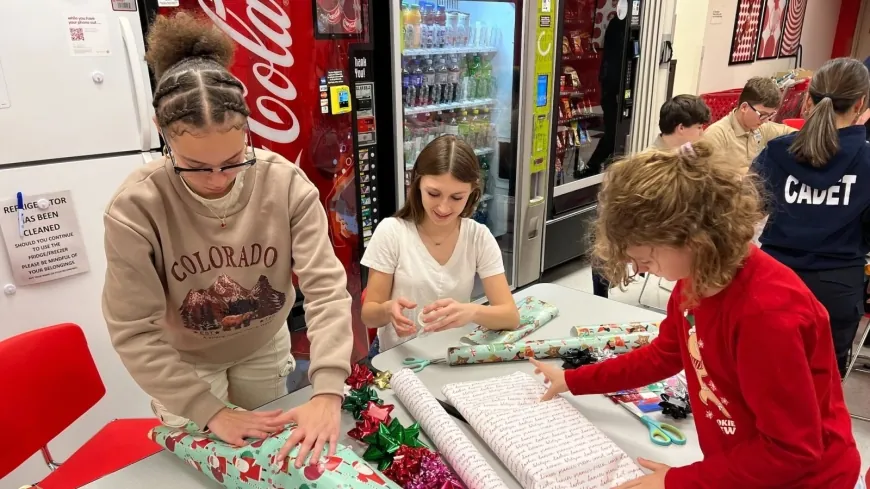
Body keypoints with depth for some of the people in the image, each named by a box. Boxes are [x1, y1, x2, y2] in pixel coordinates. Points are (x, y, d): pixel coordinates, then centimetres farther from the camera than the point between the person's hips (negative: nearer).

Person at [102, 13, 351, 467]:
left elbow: (325, 285, -28)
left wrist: (328, 391, -38)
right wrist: (210, 410, -28)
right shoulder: (135, 208, -29)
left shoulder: (287, 183, -26)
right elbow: (134, 332, -24)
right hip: (185, 361, -2)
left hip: (264, 347, 3)